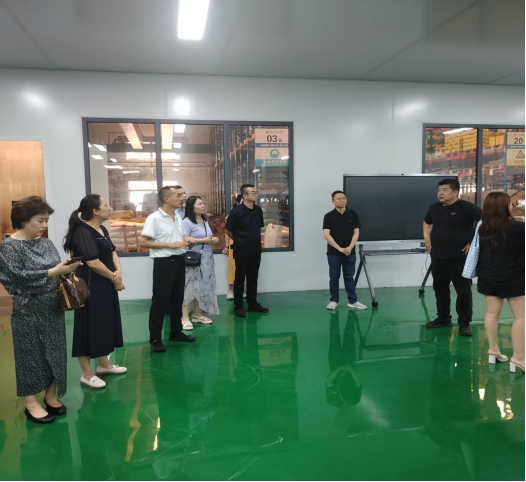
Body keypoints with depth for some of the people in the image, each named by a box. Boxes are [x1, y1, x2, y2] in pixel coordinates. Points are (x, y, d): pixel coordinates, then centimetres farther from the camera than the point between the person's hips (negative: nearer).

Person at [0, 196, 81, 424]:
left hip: (52, 308, 6)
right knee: (31, 354, 6)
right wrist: (53, 272, -24)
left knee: (54, 352, 12)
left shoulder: (46, 243, 7)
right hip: (28, 311, -6)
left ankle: (51, 396, 29)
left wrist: (67, 269, -10)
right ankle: (31, 404, 20)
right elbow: (19, 277, -20)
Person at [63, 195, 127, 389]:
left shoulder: (102, 230, 11)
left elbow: (113, 253, 11)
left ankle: (104, 364, 33)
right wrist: (114, 278, -10)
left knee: (106, 324, 18)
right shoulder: (83, 232, -17)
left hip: (106, 285, 10)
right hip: (90, 287, -9)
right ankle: (87, 374, 14)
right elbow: (93, 263, -22)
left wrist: (119, 271, -9)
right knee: (89, 327, 1)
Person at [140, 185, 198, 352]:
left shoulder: (178, 217, 10)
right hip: (164, 262, -7)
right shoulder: (154, 218, -13)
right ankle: (155, 338, 9)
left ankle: (176, 332, 29)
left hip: (179, 261, 8)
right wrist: (169, 245, -20)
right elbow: (144, 242, -16)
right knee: (160, 301, -1)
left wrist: (187, 240, -1)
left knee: (177, 298, 15)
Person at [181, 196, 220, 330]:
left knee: (202, 287, 10)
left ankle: (198, 314, 22)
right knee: (190, 287, -8)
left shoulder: (205, 221, 16)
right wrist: (203, 240, -17)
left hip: (206, 259, 8)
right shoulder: (187, 222, -11)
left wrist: (213, 240, 2)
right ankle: (185, 318, -3)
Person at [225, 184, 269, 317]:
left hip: (256, 250, 5)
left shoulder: (259, 210, 4)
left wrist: (255, 240, 12)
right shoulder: (237, 211, -13)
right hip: (242, 251, -5)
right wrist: (239, 241, 6)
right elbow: (229, 231, -5)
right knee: (240, 279, 5)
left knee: (253, 278, 13)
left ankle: (253, 304, 25)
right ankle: (238, 306, 13)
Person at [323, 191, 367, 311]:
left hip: (350, 252, 2)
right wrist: (339, 248, -19)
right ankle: (334, 300, 17)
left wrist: (350, 247, -15)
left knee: (349, 277, 8)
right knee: (334, 278, 6)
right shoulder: (329, 216, -5)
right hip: (333, 253, -1)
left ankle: (353, 301, 15)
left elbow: (356, 232, -1)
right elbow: (326, 235, -12)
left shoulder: (353, 214, 2)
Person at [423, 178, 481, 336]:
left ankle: (464, 323, 12)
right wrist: (427, 237, 13)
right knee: (440, 288, 14)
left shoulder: (466, 207, -12)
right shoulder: (435, 208, 8)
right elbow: (427, 222, 28)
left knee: (463, 291, 1)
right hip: (437, 257, 6)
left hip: (459, 257, -6)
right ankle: (443, 318, 28)